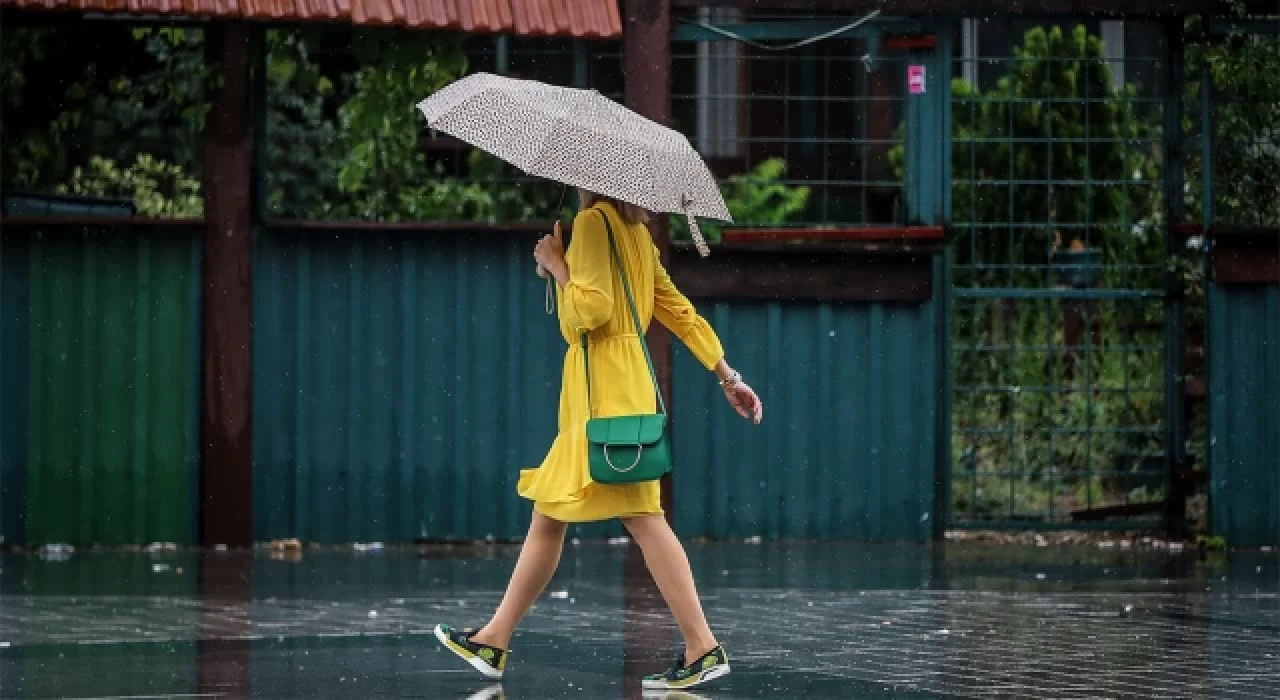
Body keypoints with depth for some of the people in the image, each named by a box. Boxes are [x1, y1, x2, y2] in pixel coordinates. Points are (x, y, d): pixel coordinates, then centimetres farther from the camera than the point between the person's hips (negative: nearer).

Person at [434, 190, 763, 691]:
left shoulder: (593, 220, -10)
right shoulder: (634, 232, 17)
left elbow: (592, 309, -20)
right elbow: (682, 313, 17)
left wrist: (556, 263, -5)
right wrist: (729, 378, 18)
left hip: (606, 389, -10)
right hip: (597, 391, 10)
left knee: (640, 515, -13)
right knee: (548, 515, 13)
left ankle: (703, 648, -16)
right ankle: (495, 639, 18)